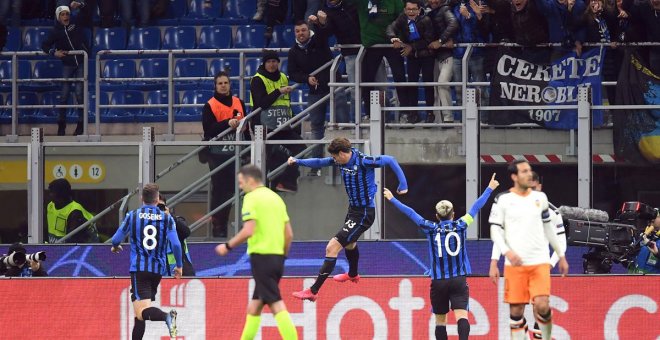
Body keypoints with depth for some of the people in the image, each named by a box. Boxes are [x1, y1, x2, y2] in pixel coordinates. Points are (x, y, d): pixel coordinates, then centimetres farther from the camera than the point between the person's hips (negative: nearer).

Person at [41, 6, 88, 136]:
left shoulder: (76, 26, 0)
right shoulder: (56, 32, -1)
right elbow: (44, 46, 1)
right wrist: (54, 53, -12)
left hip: (80, 63, -1)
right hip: (67, 65, 1)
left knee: (79, 93, -5)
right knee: (64, 94, -1)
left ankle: (81, 124, 3)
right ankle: (61, 124, 8)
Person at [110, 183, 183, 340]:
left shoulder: (132, 216, 2)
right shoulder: (167, 218, 3)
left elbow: (116, 240, 10)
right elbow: (176, 244, -5)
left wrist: (115, 247, 34)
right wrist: (179, 266, 10)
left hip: (138, 269, -3)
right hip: (158, 269, 3)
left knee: (141, 311, -16)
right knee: (141, 312, 19)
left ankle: (166, 316, -44)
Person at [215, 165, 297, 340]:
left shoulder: (252, 198, -7)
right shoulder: (275, 198, 16)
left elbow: (249, 231, -18)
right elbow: (289, 234, 15)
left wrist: (228, 246, -6)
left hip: (261, 256, -8)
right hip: (277, 257, 8)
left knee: (277, 305, -12)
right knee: (254, 307, 15)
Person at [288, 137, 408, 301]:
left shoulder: (363, 161, -25)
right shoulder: (341, 160, -3)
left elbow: (390, 160, -19)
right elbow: (319, 162, 9)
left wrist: (403, 184, -19)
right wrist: (298, 161, -2)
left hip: (363, 214, -10)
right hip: (353, 209, 10)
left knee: (332, 247, -15)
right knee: (349, 242, 36)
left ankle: (313, 291, -12)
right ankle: (352, 274, 66)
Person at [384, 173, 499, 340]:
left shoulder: (431, 229, -1)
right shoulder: (461, 226, -1)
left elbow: (411, 213, 7)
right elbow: (476, 208, 9)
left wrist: (392, 199, 18)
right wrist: (490, 188, 20)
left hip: (438, 281, 1)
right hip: (459, 280, -1)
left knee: (440, 320, 12)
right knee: (461, 315, -12)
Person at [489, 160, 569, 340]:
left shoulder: (540, 198, 10)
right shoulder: (503, 200, 0)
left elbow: (548, 227, 20)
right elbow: (495, 231, -2)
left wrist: (561, 255, 21)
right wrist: (507, 252, -19)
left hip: (539, 262, 1)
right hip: (514, 264, -1)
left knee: (542, 305, -14)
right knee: (516, 310, 0)